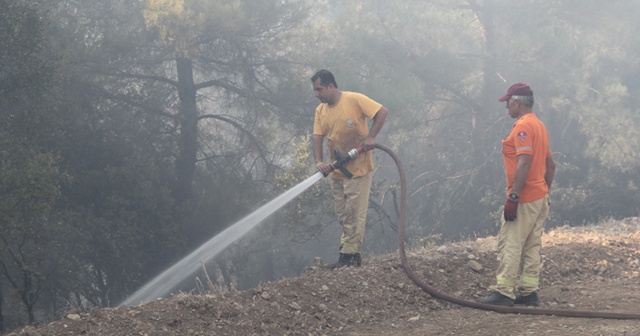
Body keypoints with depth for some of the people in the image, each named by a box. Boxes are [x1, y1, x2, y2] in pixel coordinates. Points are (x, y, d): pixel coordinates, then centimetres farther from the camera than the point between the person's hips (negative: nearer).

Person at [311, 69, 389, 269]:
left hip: (358, 168, -7)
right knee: (343, 215, 11)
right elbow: (317, 136, 0)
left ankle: (350, 254, -5)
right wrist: (318, 161, -16)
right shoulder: (320, 110, 8)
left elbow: (382, 112, -12)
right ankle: (350, 251, 18)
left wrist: (371, 137, -21)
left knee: (354, 213, -7)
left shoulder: (354, 100, -10)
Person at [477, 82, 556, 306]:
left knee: (510, 245, -8)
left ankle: (504, 293, -9)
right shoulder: (539, 126, 16)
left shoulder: (523, 126, -15)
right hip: (540, 197, 10)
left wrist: (513, 197, -25)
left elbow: (524, 162, -24)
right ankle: (529, 292, 13)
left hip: (524, 200, -10)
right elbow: (550, 165, 20)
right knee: (532, 246, 11)